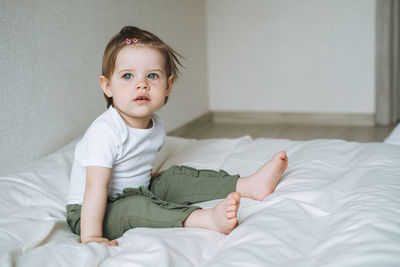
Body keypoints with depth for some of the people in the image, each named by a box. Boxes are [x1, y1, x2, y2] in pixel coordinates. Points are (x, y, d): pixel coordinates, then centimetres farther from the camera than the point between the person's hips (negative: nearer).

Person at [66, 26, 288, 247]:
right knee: (132, 207, -35)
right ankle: (209, 218, -52)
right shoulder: (105, 131, -28)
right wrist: (91, 237, -39)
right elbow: (95, 185, -34)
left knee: (176, 178, -5)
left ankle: (251, 185, -6)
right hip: (91, 212, -8)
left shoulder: (157, 128, -1)